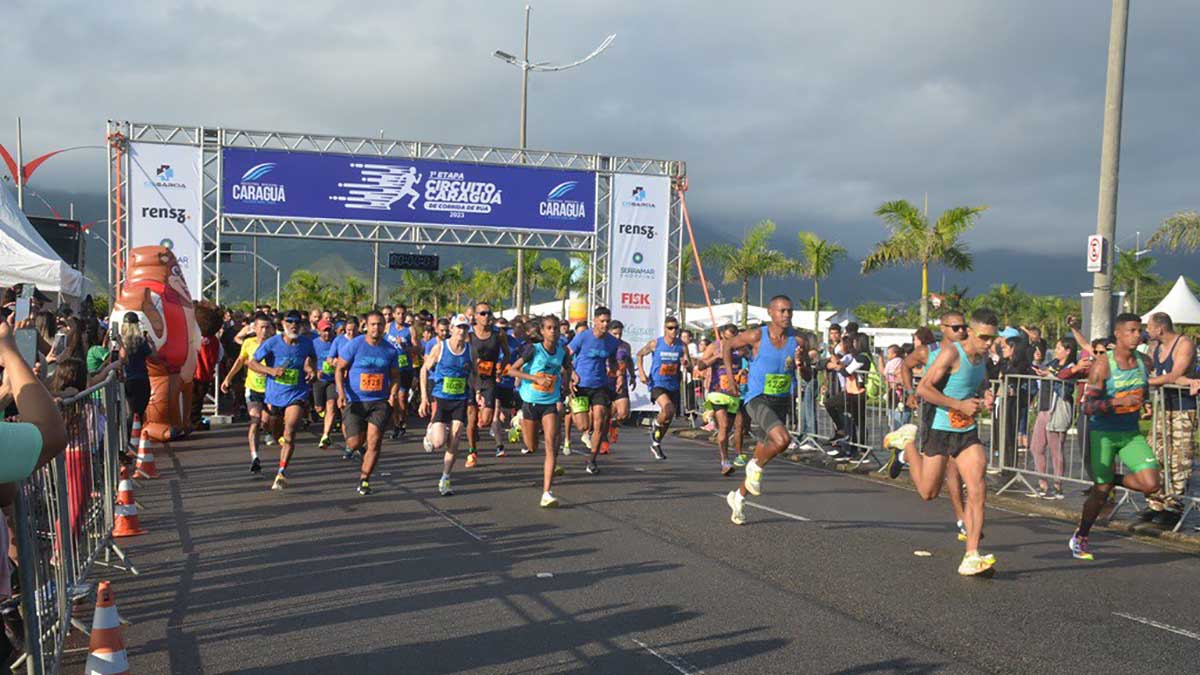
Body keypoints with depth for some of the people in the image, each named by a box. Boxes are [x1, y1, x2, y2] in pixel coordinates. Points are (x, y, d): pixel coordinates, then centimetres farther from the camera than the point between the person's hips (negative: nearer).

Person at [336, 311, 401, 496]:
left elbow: (395, 376, 13)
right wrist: (341, 394, -13)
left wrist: (394, 393, -5)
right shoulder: (354, 345, -5)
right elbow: (339, 369, -2)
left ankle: (364, 480, 5)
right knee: (355, 443, -4)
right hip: (354, 401, -2)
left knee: (374, 441, -10)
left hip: (380, 401, 2)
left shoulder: (390, 350, 3)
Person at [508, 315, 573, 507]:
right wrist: (536, 378, -20)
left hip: (551, 404, 1)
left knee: (550, 444, -14)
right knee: (532, 448, 12)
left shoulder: (562, 352, 0)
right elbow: (512, 370, -12)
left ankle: (547, 493, -16)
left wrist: (565, 382, 4)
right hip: (531, 402, -1)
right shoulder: (534, 349, -11)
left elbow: (567, 368, 23)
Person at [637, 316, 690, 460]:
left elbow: (690, 366, -3)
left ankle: (656, 445, 33)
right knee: (668, 409, -29)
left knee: (668, 419, 12)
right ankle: (655, 425, 4)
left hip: (673, 385, 4)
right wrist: (641, 372, -3)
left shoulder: (682, 346, -2)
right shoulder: (655, 343, -8)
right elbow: (640, 354, 7)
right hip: (657, 384, -4)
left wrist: (686, 364, -27)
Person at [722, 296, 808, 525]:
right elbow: (727, 346, 4)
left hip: (781, 401, 5)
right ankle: (755, 467, 1)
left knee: (763, 452, 14)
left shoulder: (798, 341, -4)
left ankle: (738, 497, 35)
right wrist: (731, 379, 1)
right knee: (782, 438, -29)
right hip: (757, 399, -5)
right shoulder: (756, 337, -12)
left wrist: (800, 362, -20)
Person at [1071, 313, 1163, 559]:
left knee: (1151, 484, -13)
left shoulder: (1145, 362, 2)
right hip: (1103, 434, -5)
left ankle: (1114, 479, 18)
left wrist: (1142, 406, 10)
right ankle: (1079, 538, 23)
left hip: (1132, 433, 5)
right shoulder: (1102, 365, -15)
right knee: (1101, 492, 0)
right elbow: (1088, 406, -20)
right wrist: (1118, 402, -30)